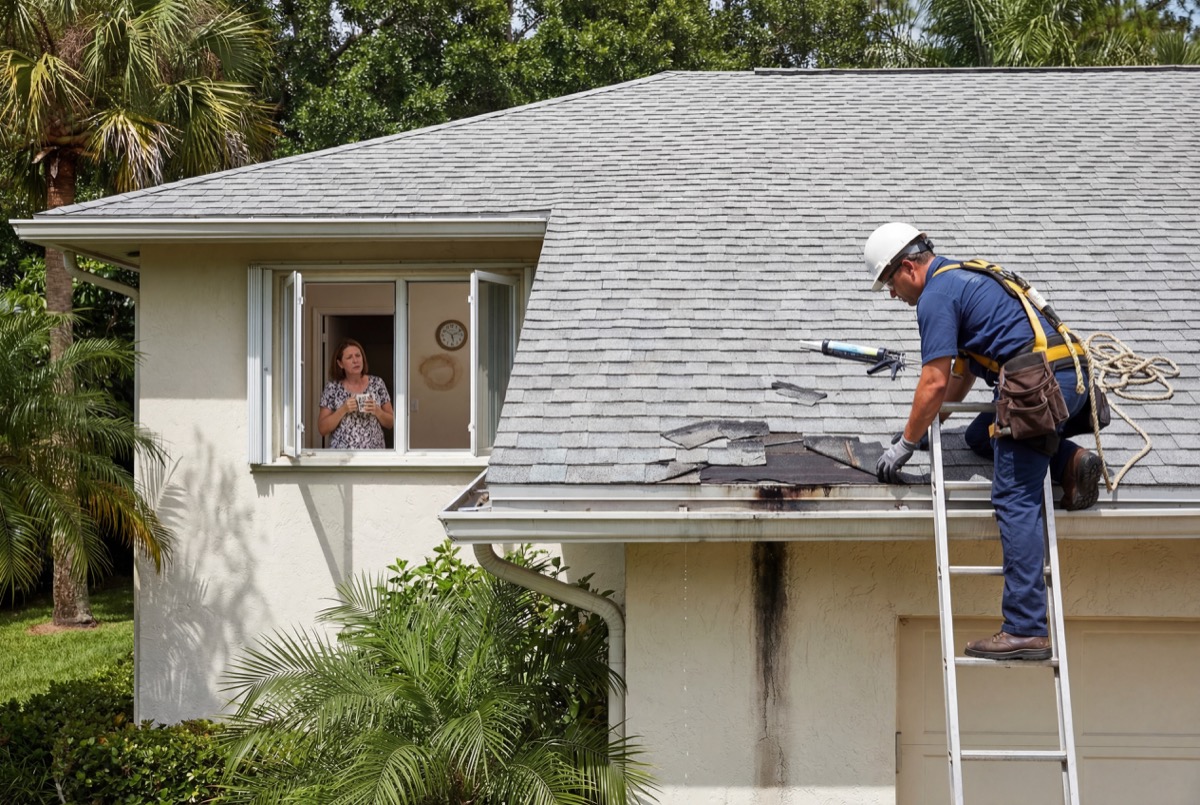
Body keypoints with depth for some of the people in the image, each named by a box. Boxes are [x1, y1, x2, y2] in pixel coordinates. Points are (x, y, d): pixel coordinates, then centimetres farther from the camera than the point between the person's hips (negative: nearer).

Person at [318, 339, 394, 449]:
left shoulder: (377, 383, 1)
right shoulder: (332, 388, -3)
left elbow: (390, 423, 4)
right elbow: (322, 429, -5)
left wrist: (377, 411, -13)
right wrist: (343, 410, -16)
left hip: (374, 452, 1)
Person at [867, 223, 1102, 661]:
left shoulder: (936, 295, -4)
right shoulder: (964, 276, 26)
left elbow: (934, 383, -9)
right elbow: (965, 364, 35)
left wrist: (905, 444, 1)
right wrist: (934, 417, 37)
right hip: (1072, 375, 10)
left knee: (1015, 502, -11)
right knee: (979, 437, 27)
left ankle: (1026, 629, -16)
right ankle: (1069, 461, 6)